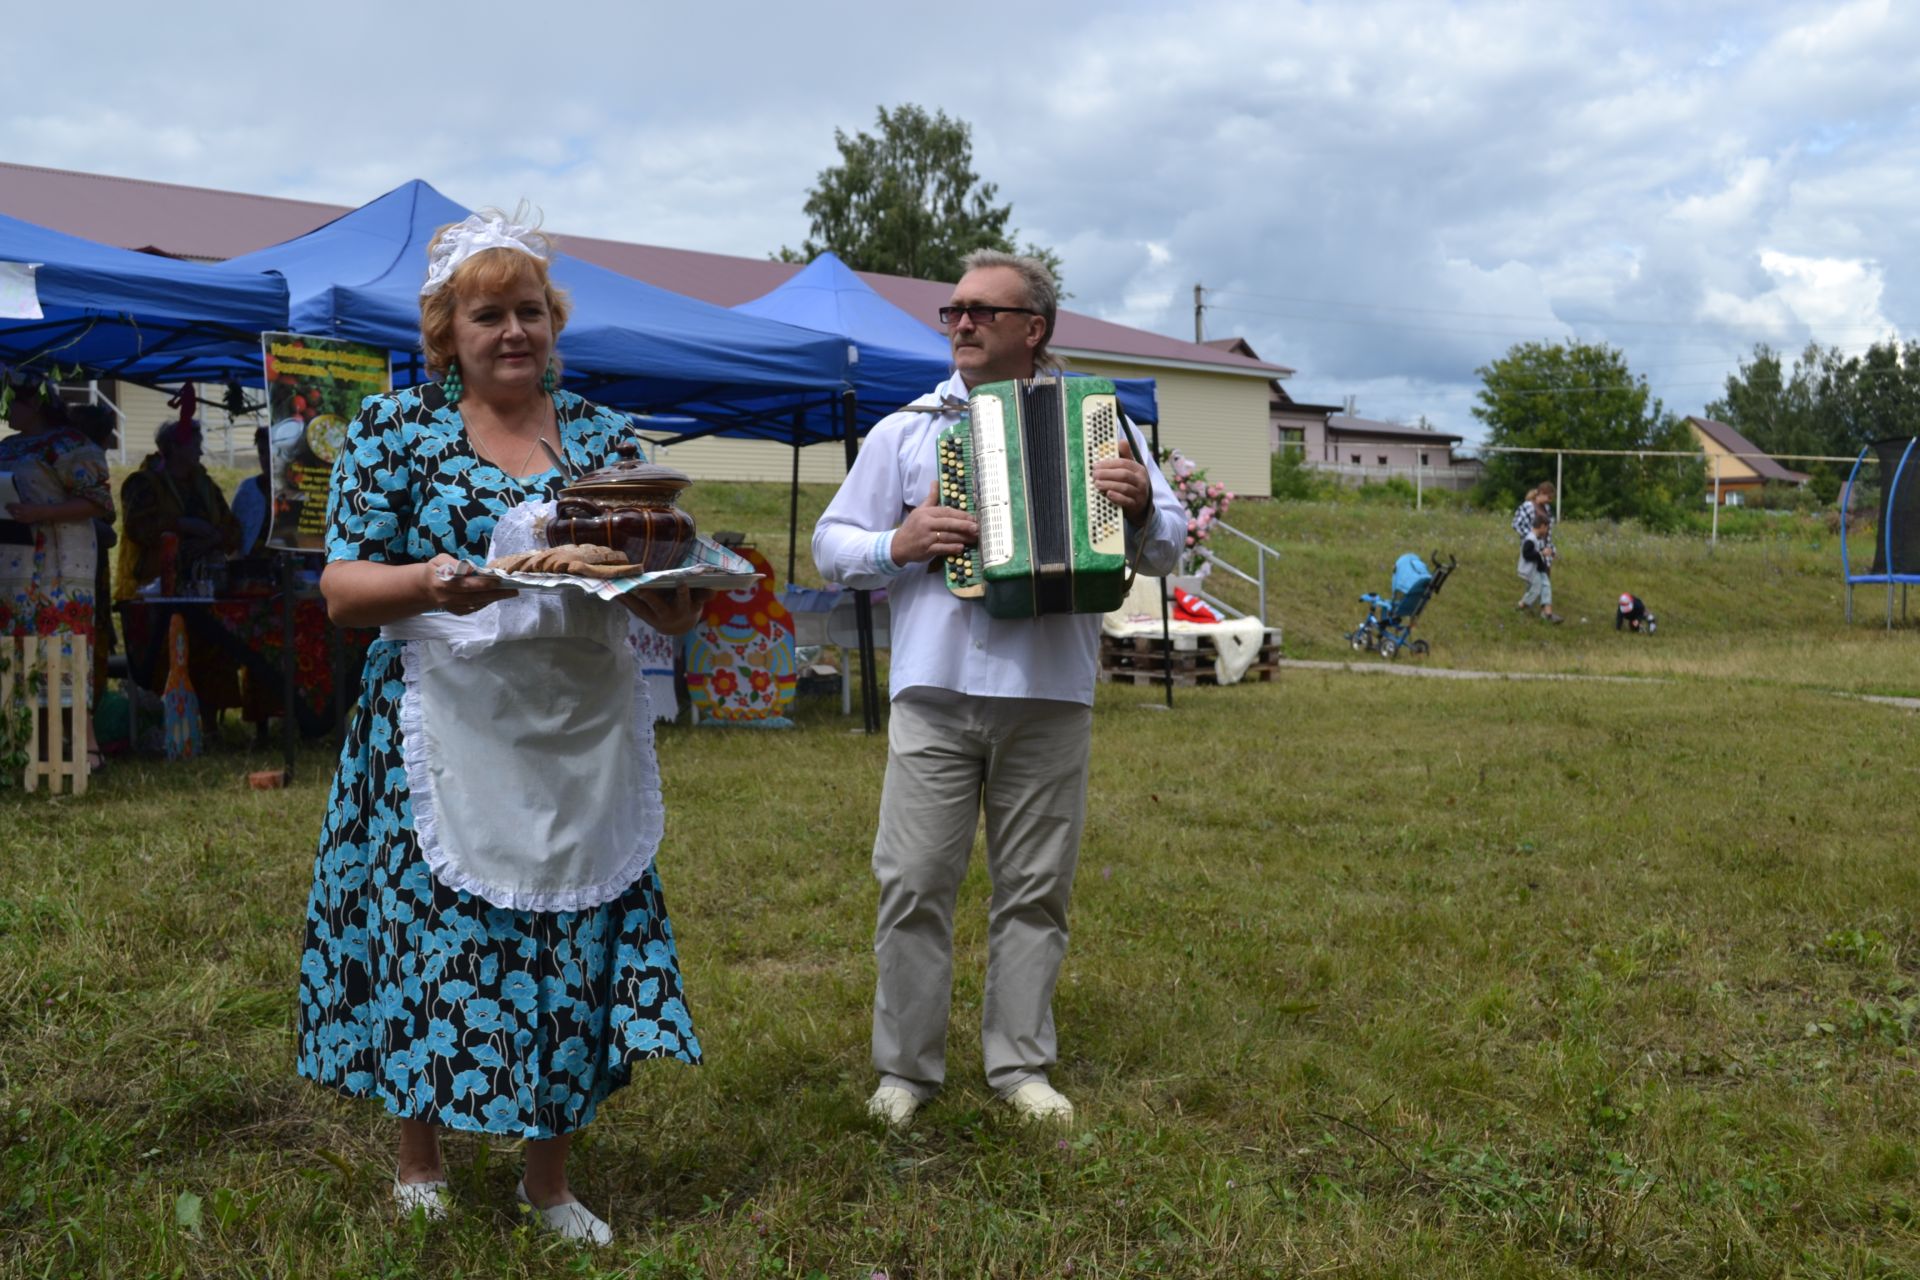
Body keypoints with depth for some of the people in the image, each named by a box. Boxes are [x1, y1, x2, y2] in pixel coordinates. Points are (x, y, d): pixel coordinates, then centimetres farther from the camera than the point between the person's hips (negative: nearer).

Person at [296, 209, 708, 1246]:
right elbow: (340, 587, -5)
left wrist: (673, 599, -14)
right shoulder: (396, 426, 1)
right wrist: (430, 584, -26)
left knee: (577, 947, 5)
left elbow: (655, 591, 10)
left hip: (580, 741, 3)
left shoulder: (601, 433, 10)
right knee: (433, 936, 3)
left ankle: (549, 1179, 24)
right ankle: (419, 1166, 26)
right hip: (444, 734, -3)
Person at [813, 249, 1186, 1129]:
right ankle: (905, 1067, 15)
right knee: (914, 884, 0)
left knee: (1035, 889, 8)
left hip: (1051, 697, 0)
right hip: (935, 695, 0)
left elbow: (1164, 547, 9)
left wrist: (1142, 509, -14)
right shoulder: (906, 431, 11)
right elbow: (831, 545, 11)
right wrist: (897, 545, -9)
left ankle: (1020, 1065, 21)